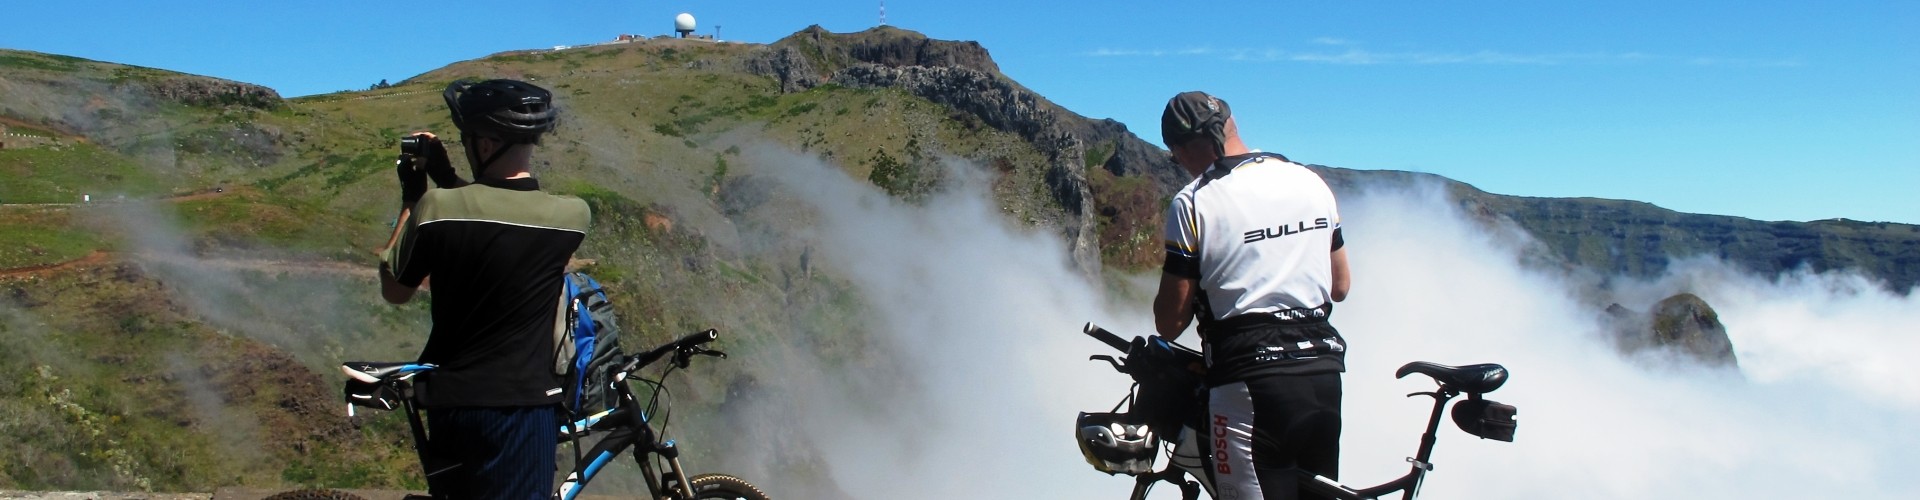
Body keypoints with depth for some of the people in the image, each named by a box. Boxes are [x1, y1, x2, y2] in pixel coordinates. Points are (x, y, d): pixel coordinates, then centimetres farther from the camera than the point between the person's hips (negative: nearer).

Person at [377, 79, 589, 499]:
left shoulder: (437, 208, -13)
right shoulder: (572, 216, -11)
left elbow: (394, 291, 4)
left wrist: (411, 198, 10)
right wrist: (446, 177, 14)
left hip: (449, 400, 1)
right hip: (524, 404, -1)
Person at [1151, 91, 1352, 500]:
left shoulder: (1194, 202, -9)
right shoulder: (1312, 182, 8)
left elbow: (1170, 318, -7)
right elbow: (1339, 286, 17)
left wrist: (1158, 345, 13)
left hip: (1250, 379, -6)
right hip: (1324, 373, 6)